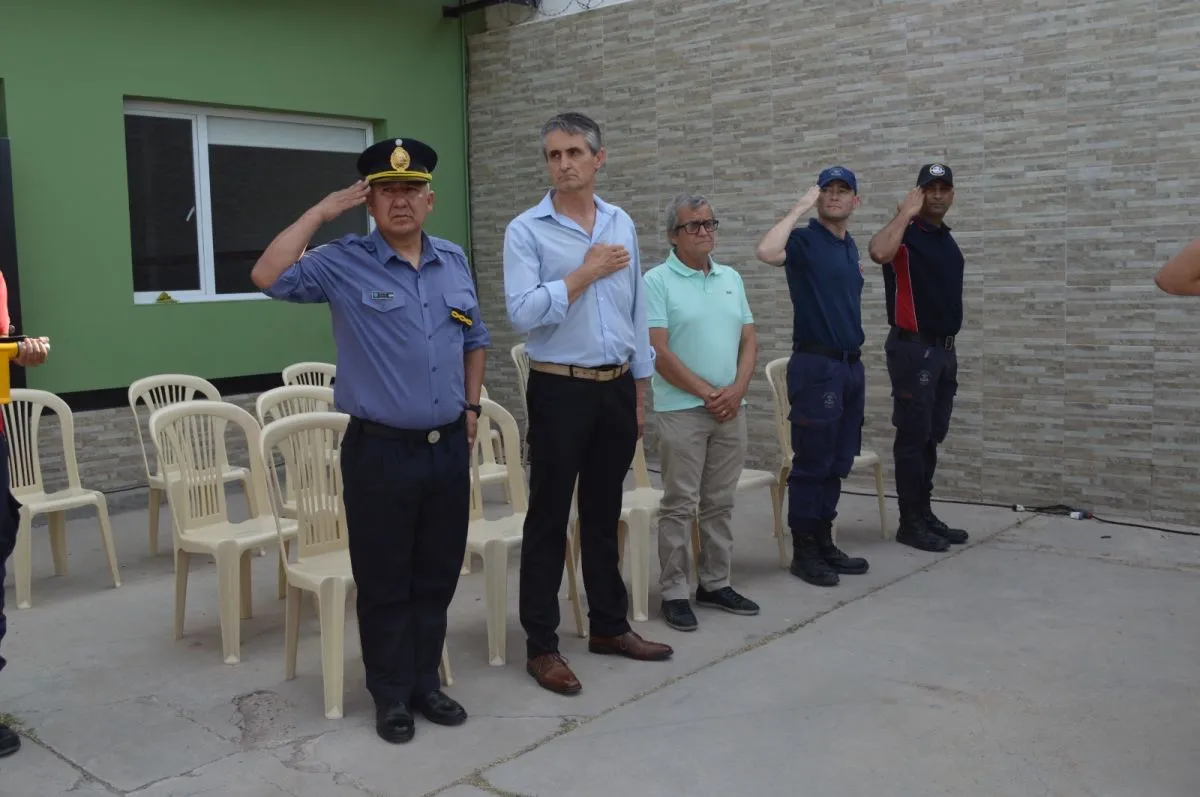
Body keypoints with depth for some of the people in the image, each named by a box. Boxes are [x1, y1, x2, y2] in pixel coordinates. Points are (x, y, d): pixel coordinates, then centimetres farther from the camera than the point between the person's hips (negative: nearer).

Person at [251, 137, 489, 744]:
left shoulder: (453, 262, 10)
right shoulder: (344, 263, -6)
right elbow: (269, 277, -21)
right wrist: (323, 211, -14)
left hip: (449, 447, 5)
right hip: (380, 450, -4)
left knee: (437, 576, 14)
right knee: (385, 582, 6)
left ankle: (425, 683, 29)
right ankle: (391, 695, 22)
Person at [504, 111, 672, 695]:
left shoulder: (622, 225, 9)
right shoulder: (526, 231, -6)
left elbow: (636, 312, 13)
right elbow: (522, 313, -18)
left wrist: (640, 391, 11)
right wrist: (585, 273, -15)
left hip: (617, 387, 5)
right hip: (559, 389, -5)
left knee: (604, 514, 15)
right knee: (549, 519, 2)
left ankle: (609, 625, 28)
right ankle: (541, 645, 12)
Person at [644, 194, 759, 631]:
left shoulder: (732, 278, 12)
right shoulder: (657, 281, -6)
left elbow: (749, 340, 11)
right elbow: (658, 352, -13)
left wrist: (736, 390, -6)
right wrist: (708, 393, -11)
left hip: (730, 409, 6)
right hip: (682, 409, -5)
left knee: (720, 503, 12)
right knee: (680, 506, -1)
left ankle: (715, 584, 23)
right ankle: (674, 592, 8)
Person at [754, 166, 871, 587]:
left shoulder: (851, 247, 16)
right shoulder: (804, 241, -7)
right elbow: (767, 251, -29)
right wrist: (800, 208, -20)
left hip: (851, 364, 8)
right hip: (817, 365, -8)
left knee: (838, 463, 12)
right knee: (812, 462, -2)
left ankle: (824, 542, 22)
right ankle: (803, 551, 7)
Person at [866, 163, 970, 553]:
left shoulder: (948, 239, 15)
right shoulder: (906, 234, -10)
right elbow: (878, 252, -35)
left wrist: (950, 349, 18)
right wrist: (906, 212, -22)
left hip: (945, 349, 8)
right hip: (913, 348, -8)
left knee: (932, 438, 13)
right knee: (913, 437, -3)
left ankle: (926, 515, 22)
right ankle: (910, 523, 5)